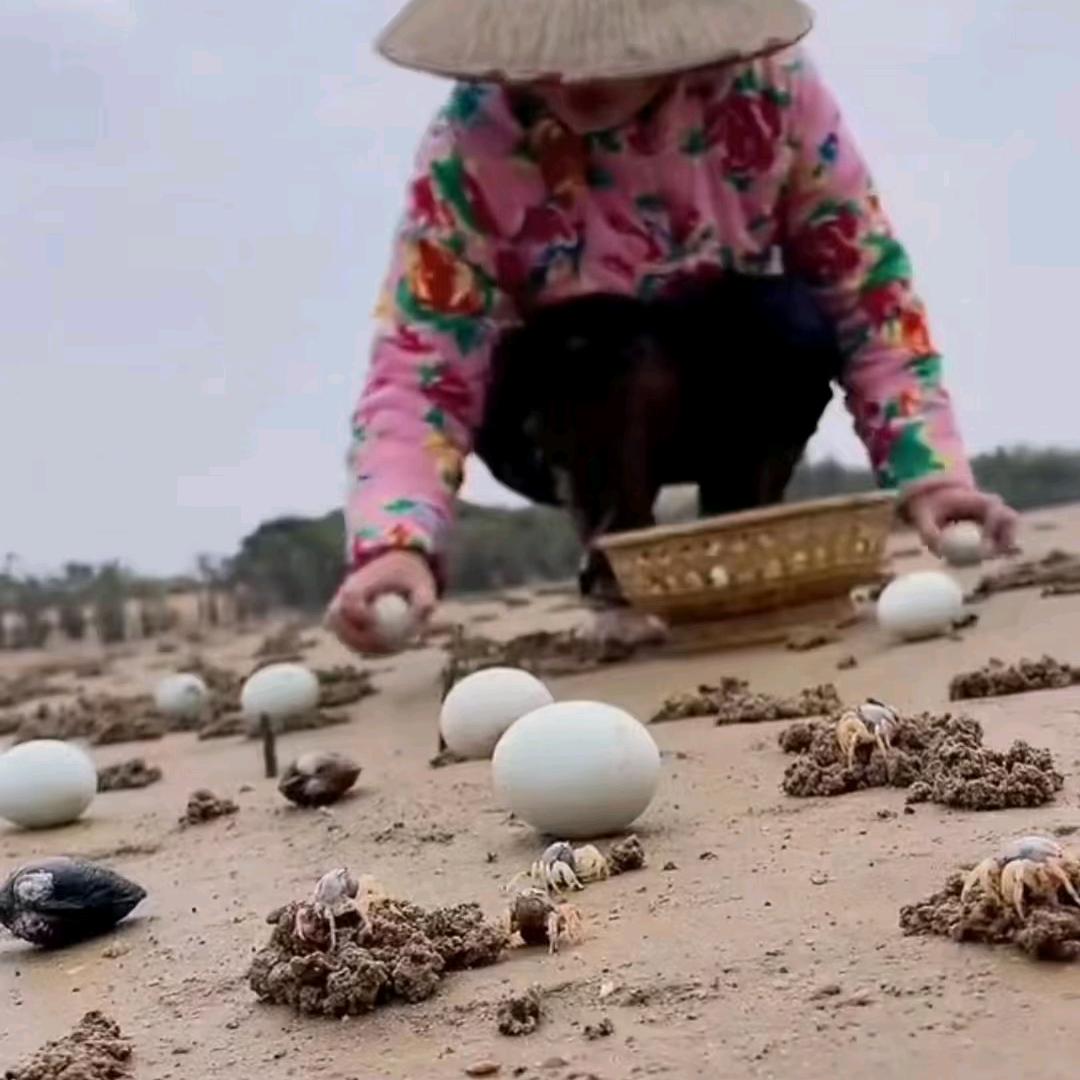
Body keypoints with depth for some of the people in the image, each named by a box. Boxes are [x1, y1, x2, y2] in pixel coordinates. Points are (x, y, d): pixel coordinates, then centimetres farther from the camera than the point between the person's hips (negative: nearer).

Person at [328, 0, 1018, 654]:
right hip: (563, 411, -2)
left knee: (794, 323, -31)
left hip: (730, 386, 2)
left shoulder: (768, 83, -21)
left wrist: (930, 471, -28)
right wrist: (398, 542, -46)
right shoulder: (474, 140, -25)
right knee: (620, 361, -35)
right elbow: (419, 371, -28)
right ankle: (616, 572, -7)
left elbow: (869, 288, -17)